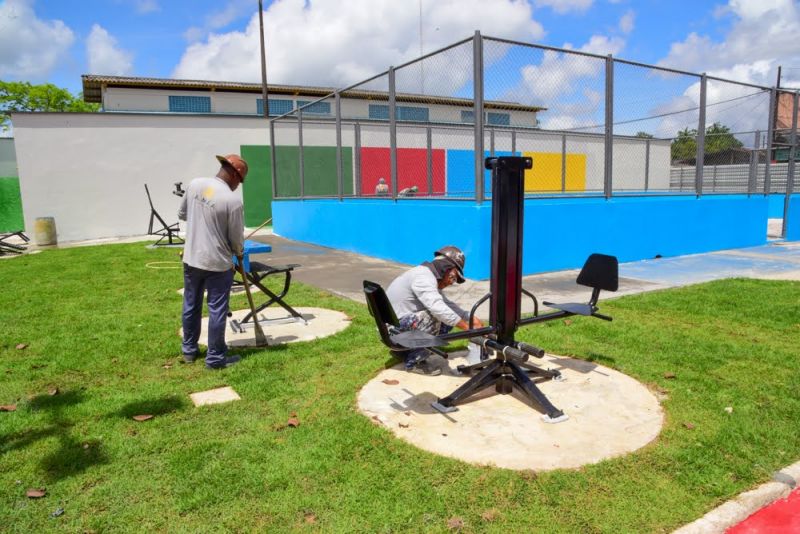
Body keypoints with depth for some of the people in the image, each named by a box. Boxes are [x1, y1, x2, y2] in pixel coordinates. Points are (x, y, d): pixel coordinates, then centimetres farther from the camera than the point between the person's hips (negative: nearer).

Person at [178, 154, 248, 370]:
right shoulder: (233, 200, -19)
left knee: (191, 306, 19)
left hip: (191, 259, 6)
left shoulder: (195, 184, -2)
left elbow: (182, 214, 12)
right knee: (217, 311, 5)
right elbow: (237, 238, -10)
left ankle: (189, 350, 34)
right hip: (218, 264, -6)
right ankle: (215, 358, 15)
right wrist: (239, 252, 11)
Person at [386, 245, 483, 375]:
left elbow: (446, 303, 19)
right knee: (433, 318, -27)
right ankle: (414, 362, -11)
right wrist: (467, 328, -28)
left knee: (446, 322, 6)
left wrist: (471, 318, 7)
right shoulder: (424, 277, -21)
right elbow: (438, 308, -33)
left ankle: (404, 349, 13)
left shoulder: (430, 277, 11)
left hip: (403, 321, 10)